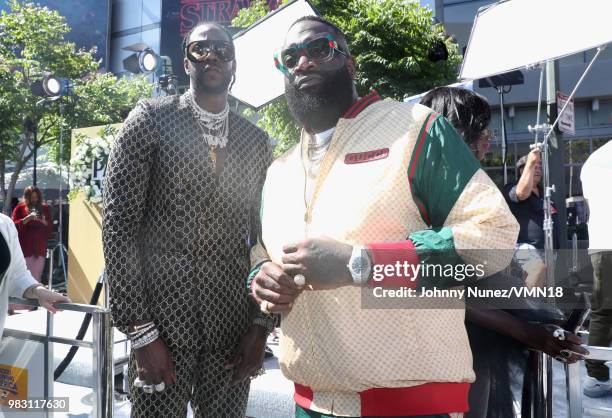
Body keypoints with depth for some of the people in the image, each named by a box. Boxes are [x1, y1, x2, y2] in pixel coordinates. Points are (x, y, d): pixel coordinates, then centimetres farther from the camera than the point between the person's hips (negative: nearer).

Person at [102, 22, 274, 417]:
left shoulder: (256, 140, 7)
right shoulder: (151, 118, -2)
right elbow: (118, 222, -7)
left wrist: (262, 324, 1)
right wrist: (139, 331, -11)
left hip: (233, 324, 3)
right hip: (161, 316, -2)